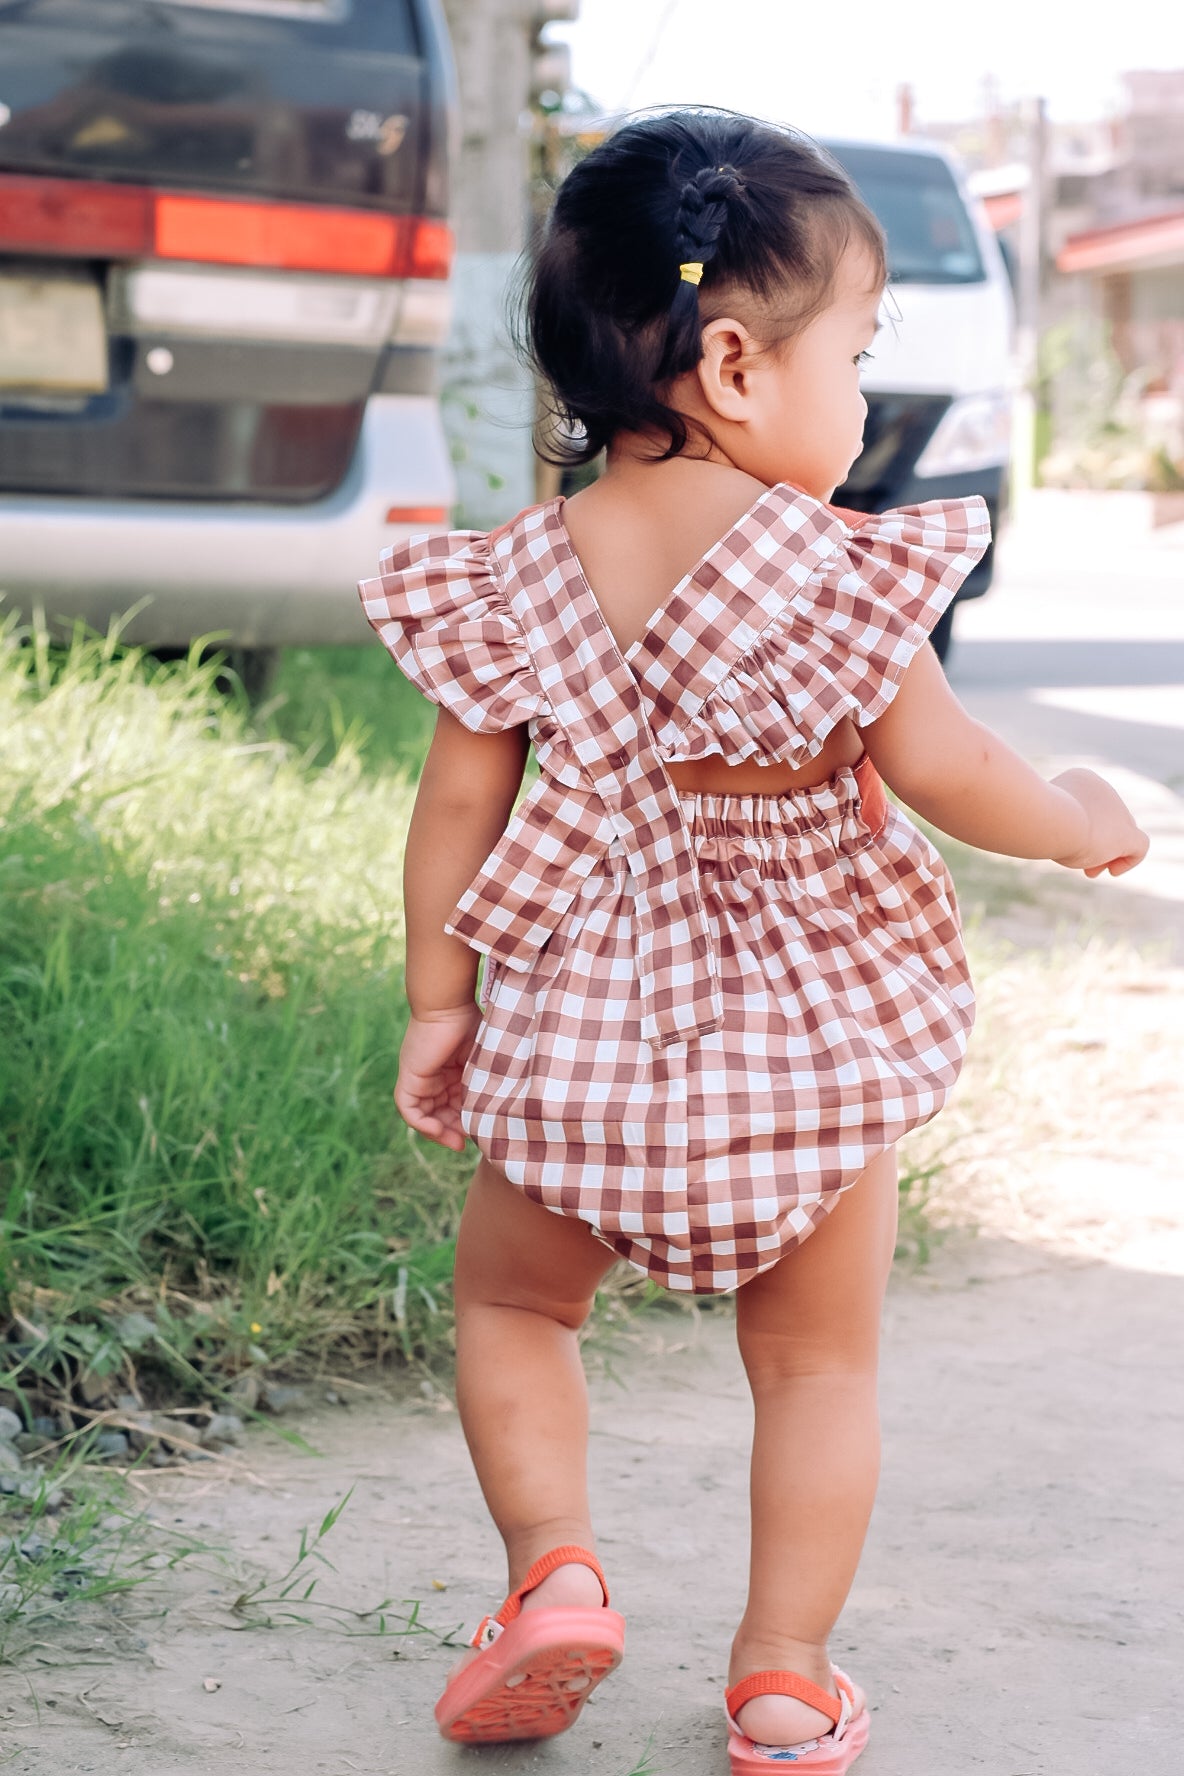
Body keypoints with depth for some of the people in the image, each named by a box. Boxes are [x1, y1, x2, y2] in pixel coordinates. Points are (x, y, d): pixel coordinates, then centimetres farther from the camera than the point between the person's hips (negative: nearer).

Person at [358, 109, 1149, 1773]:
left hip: (586, 1034, 2)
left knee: (510, 1301, 23)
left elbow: (462, 796, -1)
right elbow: (942, 772, -14)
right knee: (819, 1364, 15)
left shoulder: (513, 579, -5)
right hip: (812, 1032, -1)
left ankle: (554, 1568, 6)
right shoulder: (837, 570, -15)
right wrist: (1079, 821, 6)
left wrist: (439, 999, 9)